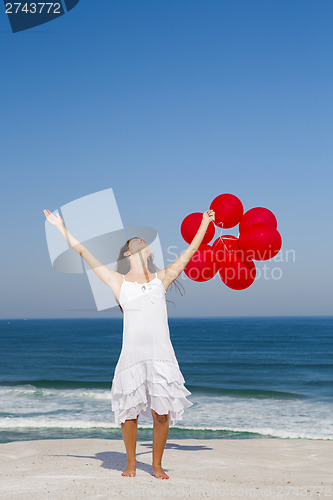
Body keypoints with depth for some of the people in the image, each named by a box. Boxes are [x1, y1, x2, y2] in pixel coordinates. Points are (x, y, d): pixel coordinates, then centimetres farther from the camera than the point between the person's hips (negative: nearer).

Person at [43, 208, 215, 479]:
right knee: (129, 412, 3)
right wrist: (62, 228, 14)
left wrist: (205, 222, 26)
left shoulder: (162, 279, 15)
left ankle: (157, 464, 16)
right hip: (132, 354, 0)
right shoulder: (119, 282, 11)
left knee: (161, 413, -2)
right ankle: (131, 462, 24)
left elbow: (189, 251, 21)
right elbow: (84, 252, 13)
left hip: (161, 354, 1)